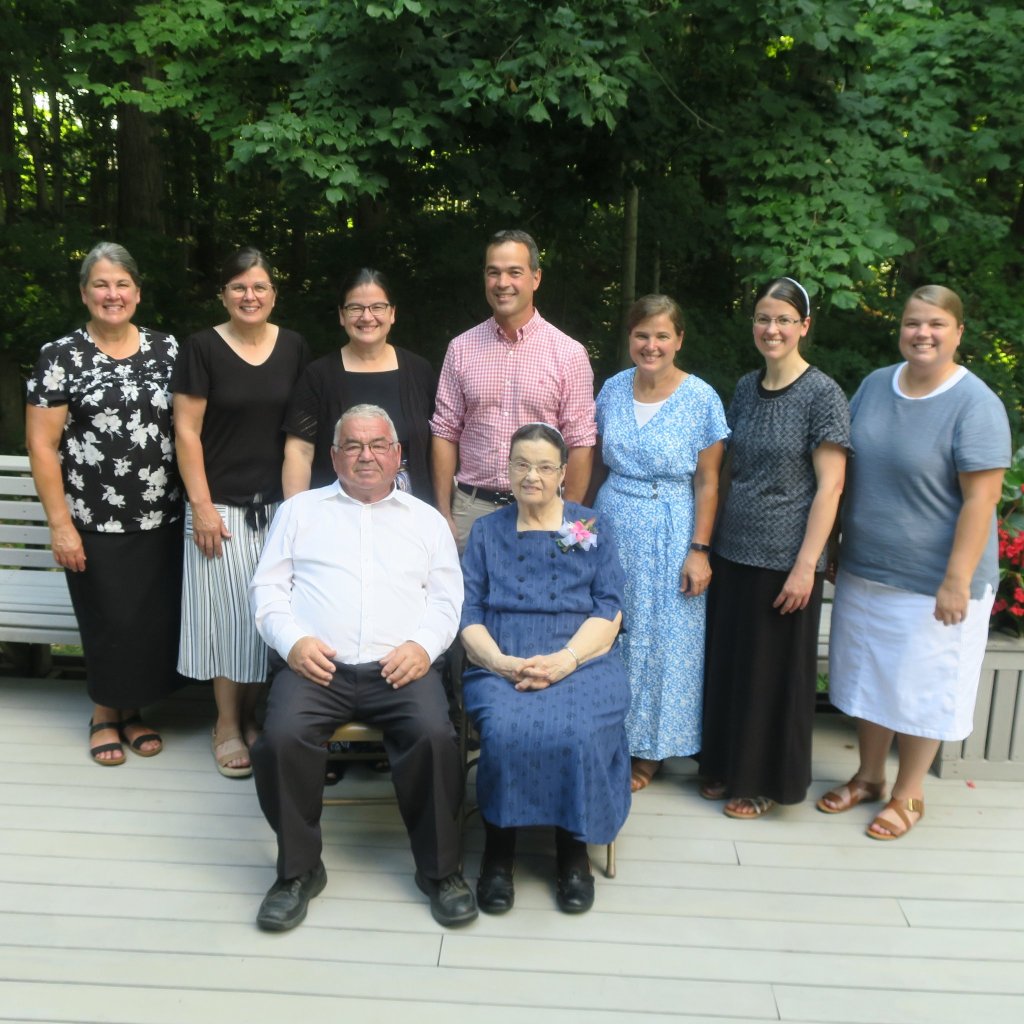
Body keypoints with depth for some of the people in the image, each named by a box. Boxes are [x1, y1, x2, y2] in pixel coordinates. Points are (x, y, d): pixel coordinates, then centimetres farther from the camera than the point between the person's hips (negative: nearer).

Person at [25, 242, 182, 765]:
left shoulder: (167, 349, 6)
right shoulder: (61, 356, -2)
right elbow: (42, 444, -5)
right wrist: (60, 523, -9)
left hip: (161, 521, 3)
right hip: (95, 525, -2)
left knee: (155, 621, 7)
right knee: (110, 623, 6)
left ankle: (131, 710, 30)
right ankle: (104, 715, 30)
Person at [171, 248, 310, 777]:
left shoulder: (293, 347, 6)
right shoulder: (202, 348, -4)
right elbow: (186, 431, -6)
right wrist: (202, 506, -10)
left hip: (279, 504, 3)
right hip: (223, 505, -3)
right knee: (229, 611, 2)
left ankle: (251, 714, 25)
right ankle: (227, 724, 18)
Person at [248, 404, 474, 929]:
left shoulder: (427, 519, 20)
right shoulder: (300, 510, 19)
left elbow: (447, 597, 12)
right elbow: (268, 587, 12)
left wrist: (423, 644, -8)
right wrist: (293, 640, -7)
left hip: (399, 667, 0)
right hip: (316, 665, 0)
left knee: (435, 735, -28)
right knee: (282, 737, -28)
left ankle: (440, 869, -7)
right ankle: (298, 869, -6)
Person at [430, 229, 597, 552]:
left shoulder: (569, 353, -3)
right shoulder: (461, 349, 4)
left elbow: (581, 443, -3)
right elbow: (446, 433, 5)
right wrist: (443, 515, 1)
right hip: (470, 508, 2)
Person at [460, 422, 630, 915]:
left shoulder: (593, 528, 13)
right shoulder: (485, 532, 16)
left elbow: (608, 612, 3)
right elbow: (469, 615, 8)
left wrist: (564, 659, -14)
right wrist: (502, 662, -12)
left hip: (580, 662, 0)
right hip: (501, 666, 1)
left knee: (579, 734, -31)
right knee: (504, 731, -31)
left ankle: (574, 850, -8)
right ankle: (499, 847, -10)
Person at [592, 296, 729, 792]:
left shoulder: (701, 398, -8)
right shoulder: (612, 389, 3)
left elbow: (707, 483, -8)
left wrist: (699, 551, -12)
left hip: (669, 537, -3)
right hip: (611, 526, 4)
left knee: (660, 640, 6)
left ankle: (648, 752, 23)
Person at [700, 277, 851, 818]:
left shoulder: (822, 394, -11)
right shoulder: (746, 388, 7)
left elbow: (829, 486, -13)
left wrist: (805, 565, -16)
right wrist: (712, 540, 10)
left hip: (783, 559, -6)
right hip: (733, 550, 6)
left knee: (773, 671, 7)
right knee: (726, 662, 15)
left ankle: (766, 782, 25)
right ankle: (726, 766, 33)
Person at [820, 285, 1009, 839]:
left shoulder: (975, 404, -15)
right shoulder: (874, 385, 3)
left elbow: (981, 499, -18)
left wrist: (957, 581, -21)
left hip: (932, 583, -5)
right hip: (863, 571, 6)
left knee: (919, 689, 9)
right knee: (870, 678, 18)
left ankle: (908, 794, 29)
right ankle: (868, 776, 37)